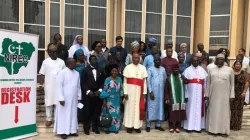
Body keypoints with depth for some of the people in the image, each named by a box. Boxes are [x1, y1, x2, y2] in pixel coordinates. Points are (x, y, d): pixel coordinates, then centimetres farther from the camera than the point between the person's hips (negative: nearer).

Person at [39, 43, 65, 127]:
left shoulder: (61, 62, 6)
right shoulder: (46, 62, 0)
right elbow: (42, 74, 0)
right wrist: (41, 84, -5)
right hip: (49, 86, -1)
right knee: (48, 102, 6)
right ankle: (49, 119, 16)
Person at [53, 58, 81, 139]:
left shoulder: (77, 73, 8)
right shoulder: (62, 73, -10)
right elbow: (59, 86, -12)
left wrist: (79, 97, 12)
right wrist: (61, 98, -17)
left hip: (74, 99, 6)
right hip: (64, 98, -5)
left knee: (73, 114, 11)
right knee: (64, 115, 3)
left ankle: (72, 131, 22)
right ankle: (62, 132, 13)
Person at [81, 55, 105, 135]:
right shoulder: (86, 70, 3)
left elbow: (102, 82, 9)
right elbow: (83, 83, -2)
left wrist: (100, 90, -5)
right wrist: (88, 91, -12)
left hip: (97, 94, 2)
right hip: (88, 94, -2)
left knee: (96, 112, 6)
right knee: (87, 112, 4)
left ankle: (95, 127, 19)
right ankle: (86, 128, 16)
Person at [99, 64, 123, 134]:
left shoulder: (119, 79, 2)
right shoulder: (107, 79, -8)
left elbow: (121, 89, 9)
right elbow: (104, 90, -7)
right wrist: (104, 101, -10)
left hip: (117, 100, 3)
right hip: (109, 100, -3)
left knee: (116, 113, 9)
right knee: (110, 113, 3)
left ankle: (115, 128, 21)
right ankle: (108, 128, 15)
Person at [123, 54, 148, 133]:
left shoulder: (143, 68, 7)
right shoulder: (128, 67, 2)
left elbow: (144, 82, 6)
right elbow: (125, 81, -1)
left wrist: (144, 93, 1)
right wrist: (125, 92, -8)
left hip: (139, 91, 2)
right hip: (130, 90, -1)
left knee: (138, 108, 5)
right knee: (130, 107, 2)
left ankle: (137, 126, 15)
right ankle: (129, 126, 12)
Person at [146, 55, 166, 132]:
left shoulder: (163, 69, 10)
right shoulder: (150, 69, -3)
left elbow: (165, 80, 11)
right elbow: (148, 81, -7)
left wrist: (165, 91, 5)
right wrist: (150, 92, -14)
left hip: (161, 92, 4)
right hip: (153, 92, -4)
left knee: (160, 107, 8)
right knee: (151, 107, -1)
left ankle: (158, 125, 18)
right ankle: (148, 125, 6)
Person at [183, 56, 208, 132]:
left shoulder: (202, 70, 8)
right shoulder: (187, 70, 1)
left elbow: (205, 83, 6)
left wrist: (205, 94, 0)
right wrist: (186, 95, -9)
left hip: (200, 94, 2)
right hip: (190, 93, -2)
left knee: (199, 109, 6)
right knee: (190, 109, 2)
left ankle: (198, 126, 14)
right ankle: (189, 126, 10)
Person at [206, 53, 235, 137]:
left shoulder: (229, 70, 2)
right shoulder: (211, 70, 6)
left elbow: (232, 83, 3)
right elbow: (208, 83, 7)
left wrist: (231, 95, -2)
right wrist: (207, 94, 3)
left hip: (224, 95, -1)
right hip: (213, 95, 1)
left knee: (224, 112, 4)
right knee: (213, 111, 7)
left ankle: (223, 130, 13)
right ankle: (213, 129, 15)